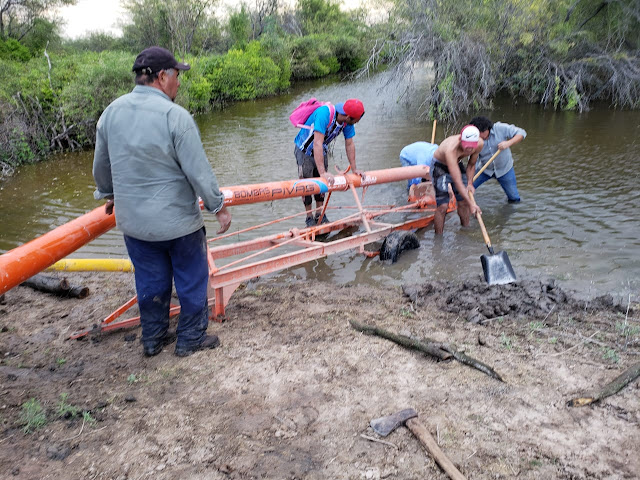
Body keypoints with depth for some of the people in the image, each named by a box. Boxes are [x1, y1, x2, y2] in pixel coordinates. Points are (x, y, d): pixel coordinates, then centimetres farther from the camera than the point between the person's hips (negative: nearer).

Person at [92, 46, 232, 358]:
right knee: (191, 279, 13)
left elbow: (101, 166, 12)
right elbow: (198, 171, -18)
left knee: (150, 281, 20)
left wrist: (109, 195, 29)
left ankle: (153, 340, 34)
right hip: (177, 221, -6)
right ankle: (191, 339, 26)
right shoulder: (175, 115, -18)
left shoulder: (111, 112, 1)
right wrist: (219, 207, -7)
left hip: (132, 221, 6)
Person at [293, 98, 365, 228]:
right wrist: (323, 172, -46)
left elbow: (349, 144, -6)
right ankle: (309, 217, 9)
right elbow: (317, 144, -42)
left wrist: (354, 169, -8)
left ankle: (320, 214, 20)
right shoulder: (324, 114, -38)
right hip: (305, 150, -6)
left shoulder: (347, 122, -17)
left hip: (322, 151, 6)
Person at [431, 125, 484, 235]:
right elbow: (457, 181, -42)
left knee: (464, 202, 7)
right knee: (442, 205, -13)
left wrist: (469, 183, -12)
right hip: (440, 167, -6)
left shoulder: (479, 144, -22)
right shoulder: (451, 149, -42)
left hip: (457, 164, 6)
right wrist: (471, 203, -43)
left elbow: (471, 165, 1)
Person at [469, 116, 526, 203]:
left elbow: (521, 133, -18)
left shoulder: (500, 128, -22)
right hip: (484, 169, 1)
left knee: (514, 199, 3)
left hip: (504, 169, -1)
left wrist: (509, 143, -37)